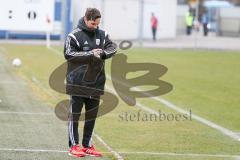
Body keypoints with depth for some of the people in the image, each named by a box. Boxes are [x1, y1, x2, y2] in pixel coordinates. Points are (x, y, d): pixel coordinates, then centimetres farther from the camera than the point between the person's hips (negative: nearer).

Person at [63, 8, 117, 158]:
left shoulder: (102, 34, 8)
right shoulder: (74, 35, -9)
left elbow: (113, 47, 3)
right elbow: (69, 54, -17)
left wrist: (103, 53, -18)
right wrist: (90, 54, -22)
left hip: (96, 82, 5)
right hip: (78, 83, -5)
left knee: (92, 115, 10)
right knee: (75, 114, 1)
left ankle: (87, 145, 20)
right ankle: (74, 145, 8)